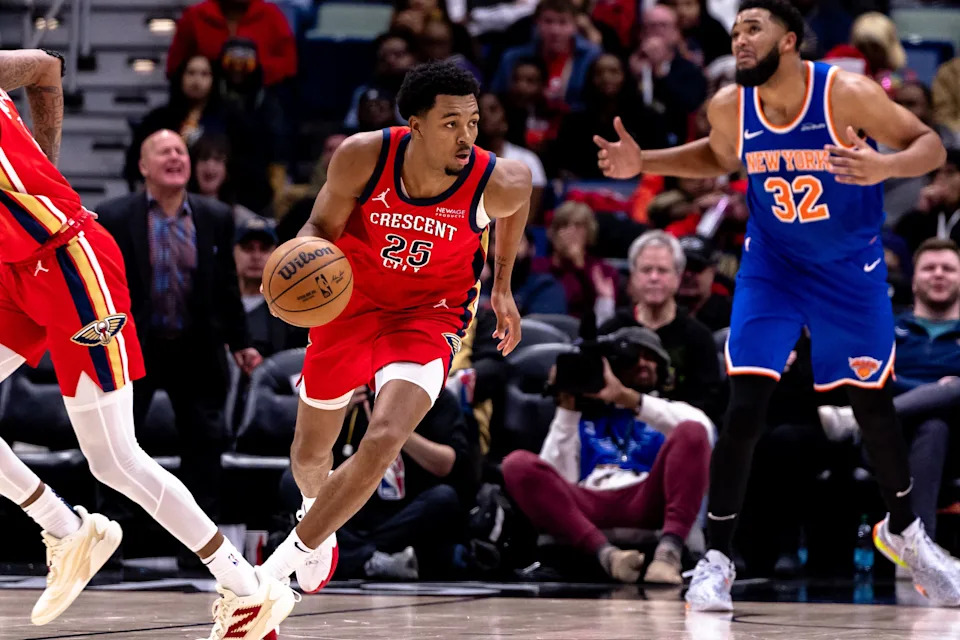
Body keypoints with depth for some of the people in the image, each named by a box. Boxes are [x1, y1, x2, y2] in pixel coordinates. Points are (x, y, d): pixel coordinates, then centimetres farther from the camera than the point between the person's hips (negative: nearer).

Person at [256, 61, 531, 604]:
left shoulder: (496, 184, -24)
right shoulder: (363, 157, -25)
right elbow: (324, 225, -9)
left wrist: (503, 286, 9)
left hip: (431, 315, -2)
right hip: (351, 302, 2)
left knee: (383, 442, -27)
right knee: (310, 454, 17)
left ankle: (299, 549, -6)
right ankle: (318, 516, 55)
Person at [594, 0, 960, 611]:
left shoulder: (847, 92, -24)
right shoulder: (729, 107, -12)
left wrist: (885, 166, -39)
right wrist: (643, 162, -2)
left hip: (852, 269, -1)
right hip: (771, 266, 1)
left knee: (874, 405, 11)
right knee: (745, 408, -12)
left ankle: (903, 530, 37)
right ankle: (717, 558, -2)